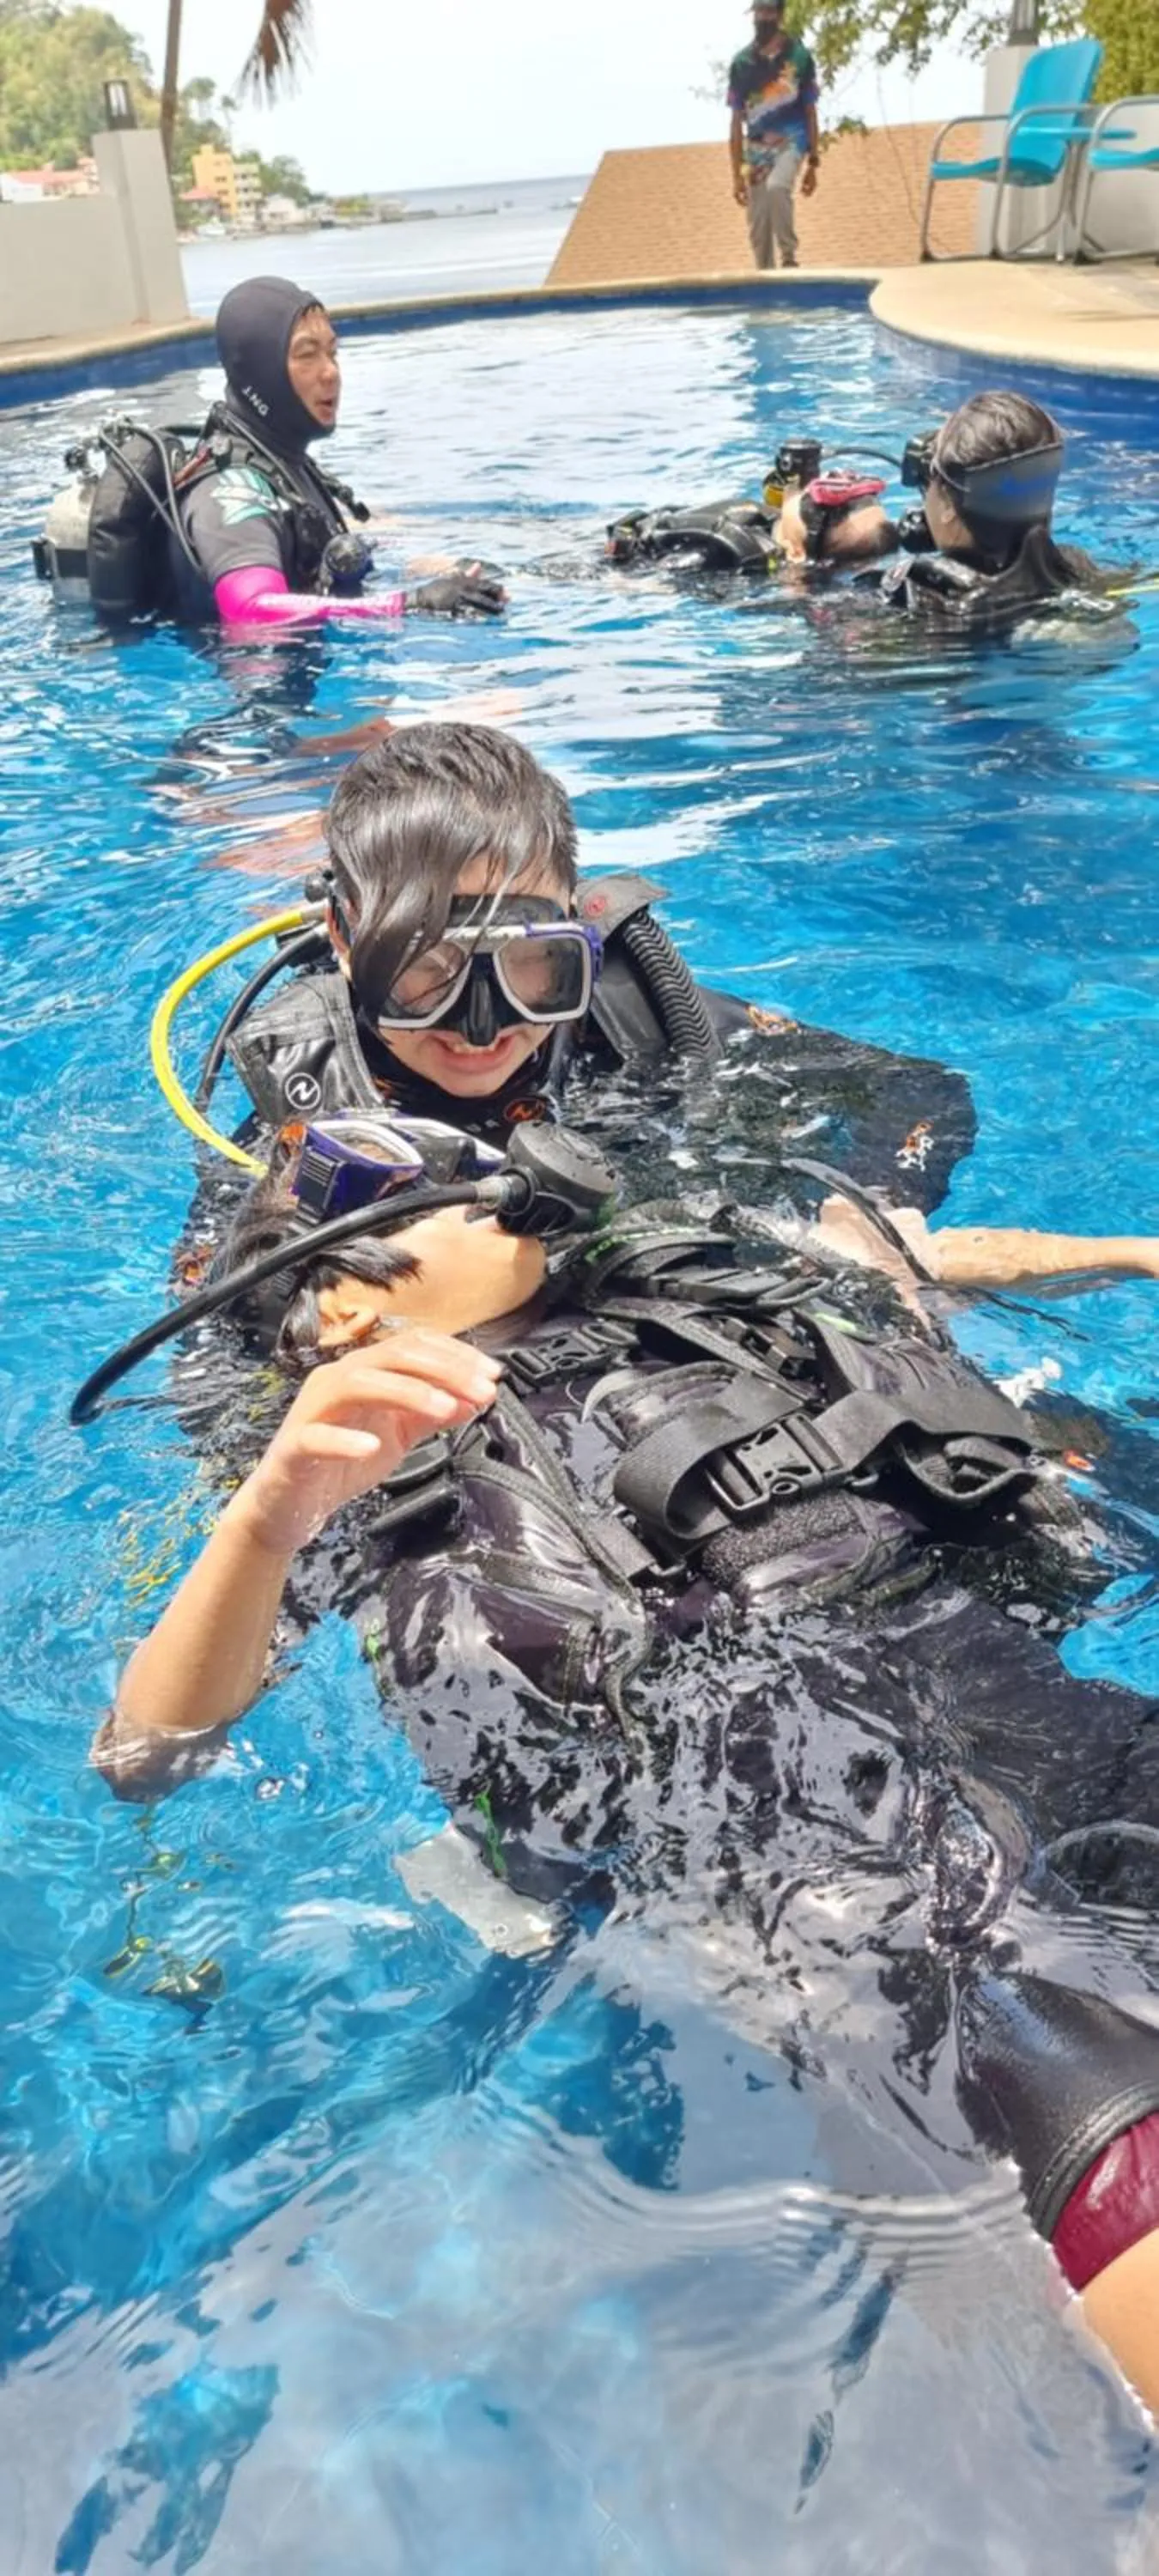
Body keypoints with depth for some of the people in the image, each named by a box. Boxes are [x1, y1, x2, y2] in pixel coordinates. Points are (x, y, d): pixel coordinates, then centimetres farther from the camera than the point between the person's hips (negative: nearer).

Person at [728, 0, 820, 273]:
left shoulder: (799, 57, -1)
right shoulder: (741, 63, 3)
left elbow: (810, 111, 4)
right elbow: (737, 121, 5)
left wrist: (813, 163, -1)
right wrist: (737, 174, -1)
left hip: (791, 140, -3)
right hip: (756, 148, 3)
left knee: (777, 187, -35)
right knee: (758, 230, 0)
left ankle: (789, 258, -18)